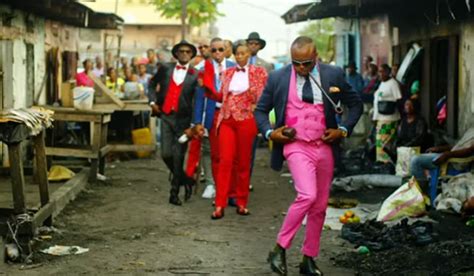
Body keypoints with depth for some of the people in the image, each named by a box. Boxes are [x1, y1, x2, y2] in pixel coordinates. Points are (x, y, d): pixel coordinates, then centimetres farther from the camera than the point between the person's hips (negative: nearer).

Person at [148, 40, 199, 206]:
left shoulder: (195, 75, -2)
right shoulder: (165, 69, 8)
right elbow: (152, 84, 24)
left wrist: (192, 126, -12)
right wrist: (153, 101, 8)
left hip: (183, 119, -3)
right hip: (166, 116, 3)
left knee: (178, 158, 0)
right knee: (166, 154, -4)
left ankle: (174, 193, 13)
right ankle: (185, 181, 21)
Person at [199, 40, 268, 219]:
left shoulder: (258, 72, 3)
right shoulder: (227, 73, 13)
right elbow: (221, 97, 15)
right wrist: (208, 88, 0)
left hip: (246, 121, -2)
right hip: (226, 120, 2)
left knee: (243, 162, 5)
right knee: (225, 161, -7)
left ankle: (242, 203, 15)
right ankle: (220, 205, -7)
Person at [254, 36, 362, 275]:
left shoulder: (333, 75, 1)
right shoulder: (278, 78, -2)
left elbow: (355, 104, 12)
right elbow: (260, 110, 9)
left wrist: (343, 129, -1)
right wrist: (269, 132, -7)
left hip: (324, 147, 3)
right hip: (296, 146, -3)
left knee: (319, 206, 8)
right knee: (307, 195, -23)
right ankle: (280, 250, -10)